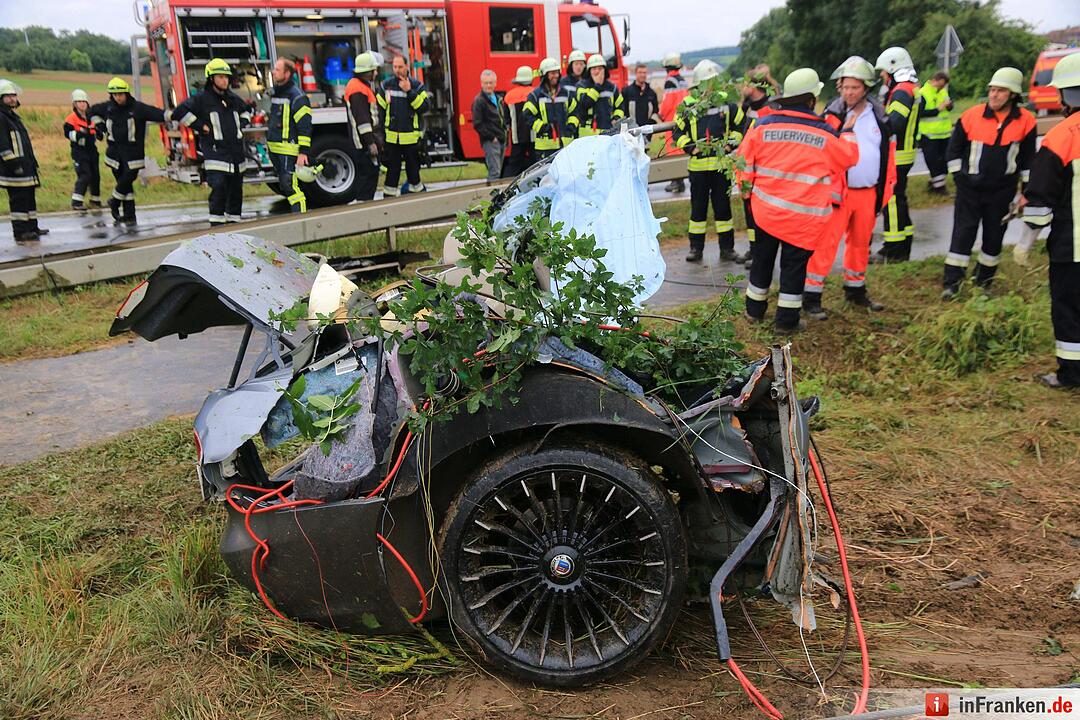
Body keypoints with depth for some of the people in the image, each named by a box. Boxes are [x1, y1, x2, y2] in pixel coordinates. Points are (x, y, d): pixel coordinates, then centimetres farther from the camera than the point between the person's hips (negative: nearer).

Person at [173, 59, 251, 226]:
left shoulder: (233, 98, 14)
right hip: (215, 151, -6)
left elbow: (246, 111, 34)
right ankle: (216, 224, -12)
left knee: (236, 189, 10)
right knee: (219, 188, -17)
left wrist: (240, 125, 17)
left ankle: (233, 221, 20)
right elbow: (179, 112, -8)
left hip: (236, 150, 6)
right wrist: (200, 126, -8)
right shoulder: (201, 98, -3)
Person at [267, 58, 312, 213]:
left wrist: (303, 152, -19)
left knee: (290, 186, -14)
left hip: (288, 150, -9)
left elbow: (305, 126, -14)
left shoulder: (297, 97, -11)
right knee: (283, 186, 12)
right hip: (274, 148, 9)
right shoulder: (275, 93, 16)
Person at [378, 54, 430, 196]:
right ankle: (389, 196, 12)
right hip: (391, 137, 1)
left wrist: (409, 92, -17)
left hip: (411, 137, -1)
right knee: (392, 169, 5)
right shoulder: (386, 85, 6)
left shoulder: (416, 85, 1)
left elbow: (424, 107, -11)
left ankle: (416, 188, 24)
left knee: (413, 168, 9)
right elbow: (379, 109, 9)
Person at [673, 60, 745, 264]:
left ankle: (727, 248, 15)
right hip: (698, 164, -1)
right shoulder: (688, 104, -1)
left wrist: (731, 143, -1)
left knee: (723, 206, 7)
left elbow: (740, 125, 12)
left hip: (721, 163, 1)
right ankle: (696, 248, 16)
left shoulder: (726, 102, 4)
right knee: (698, 207, 6)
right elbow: (678, 132, 4)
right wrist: (690, 146, -9)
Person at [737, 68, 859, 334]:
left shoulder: (764, 125, -4)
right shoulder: (825, 134, -8)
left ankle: (755, 310, 31)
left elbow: (745, 160, 1)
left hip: (766, 209, 3)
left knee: (762, 259, 18)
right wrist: (848, 132, 24)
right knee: (794, 266, 7)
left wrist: (747, 191, 14)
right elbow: (848, 157, 8)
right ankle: (787, 320, 14)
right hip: (803, 216, -3)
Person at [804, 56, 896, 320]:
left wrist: (885, 190, 11)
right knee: (826, 244, -7)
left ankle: (855, 290, 31)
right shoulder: (832, 116, -5)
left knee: (860, 243, 16)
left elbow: (888, 154, 12)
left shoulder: (880, 117, 7)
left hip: (869, 193, 5)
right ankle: (811, 297, -2)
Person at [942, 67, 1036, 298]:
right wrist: (957, 174, 1)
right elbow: (955, 146, 5)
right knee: (963, 233, -4)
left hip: (1003, 191, 2)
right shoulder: (972, 115, -8)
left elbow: (1028, 158, 6)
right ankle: (951, 283, -1)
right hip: (970, 187, -1)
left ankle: (984, 280, 26)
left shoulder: (1026, 121, -4)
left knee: (994, 235, 10)